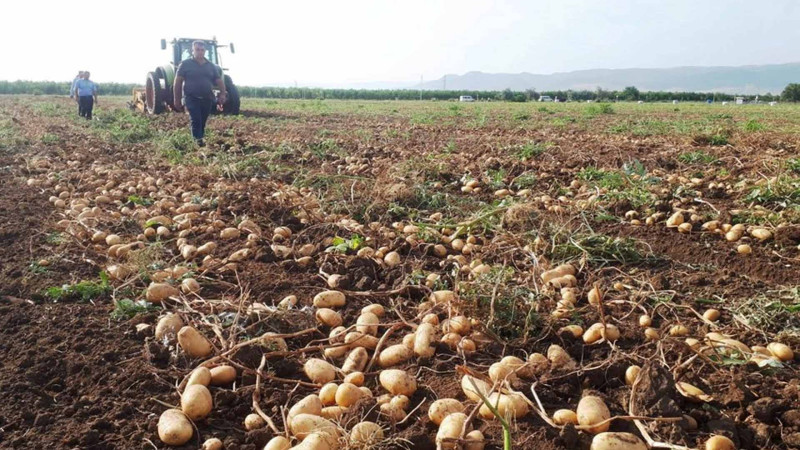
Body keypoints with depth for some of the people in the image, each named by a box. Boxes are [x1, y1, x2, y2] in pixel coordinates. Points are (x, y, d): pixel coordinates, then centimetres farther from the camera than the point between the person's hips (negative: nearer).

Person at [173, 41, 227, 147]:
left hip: (207, 99, 4)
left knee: (202, 122, 10)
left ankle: (201, 137, 22)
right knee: (196, 120, -15)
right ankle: (198, 140, -13)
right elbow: (178, 82, -1)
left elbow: (219, 81, 10)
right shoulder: (185, 64, 1)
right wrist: (177, 99, -6)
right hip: (191, 98, -4)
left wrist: (223, 94, -8)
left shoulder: (211, 66, 12)